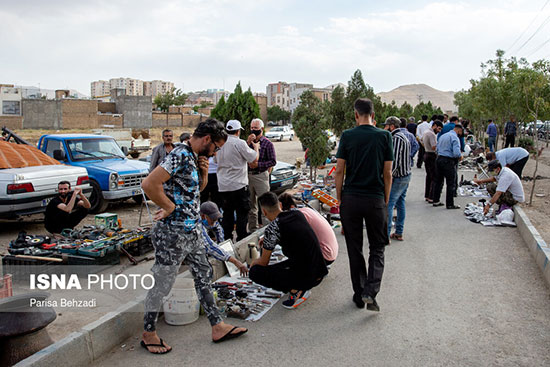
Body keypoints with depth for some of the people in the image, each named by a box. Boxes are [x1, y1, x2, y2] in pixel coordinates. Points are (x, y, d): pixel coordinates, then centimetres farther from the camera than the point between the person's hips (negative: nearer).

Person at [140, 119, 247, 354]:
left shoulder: (195, 157, 9)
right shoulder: (180, 156, -21)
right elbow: (149, 184, -30)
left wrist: (204, 172, 3)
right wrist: (170, 207, -19)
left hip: (192, 231, 10)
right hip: (173, 234, -10)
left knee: (204, 277, 14)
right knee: (161, 285, 6)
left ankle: (218, 327, 25)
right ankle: (148, 334, 24)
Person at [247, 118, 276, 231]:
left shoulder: (267, 143, -2)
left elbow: (273, 161, -6)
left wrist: (258, 164, -15)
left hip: (261, 176, -5)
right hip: (248, 175, 5)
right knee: (251, 204, 11)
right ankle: (252, 229, 21)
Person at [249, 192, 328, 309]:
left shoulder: (271, 229, -13)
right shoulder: (298, 213, 6)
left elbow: (264, 262, 0)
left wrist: (253, 263, 23)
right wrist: (267, 240, 35)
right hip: (320, 273, 8)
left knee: (254, 272, -1)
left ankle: (296, 291, -4)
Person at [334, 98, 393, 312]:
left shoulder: (347, 136, -3)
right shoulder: (384, 136, -2)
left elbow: (339, 171, -3)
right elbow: (387, 173, -1)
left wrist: (339, 198, 7)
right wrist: (385, 201, 9)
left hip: (350, 198, 0)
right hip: (376, 199, 0)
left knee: (354, 249, 11)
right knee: (377, 248, 13)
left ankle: (359, 295, 20)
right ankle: (370, 292, -3)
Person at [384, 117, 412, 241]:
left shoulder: (396, 138, -16)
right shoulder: (404, 137, 17)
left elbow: (395, 159, -23)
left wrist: (390, 175, -21)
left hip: (398, 177, -10)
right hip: (406, 175, 11)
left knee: (388, 204, -8)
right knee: (400, 203, 14)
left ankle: (385, 235, -8)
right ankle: (399, 233, 21)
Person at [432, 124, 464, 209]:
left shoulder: (443, 136, 14)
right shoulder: (455, 138, -11)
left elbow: (437, 149, 17)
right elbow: (456, 153, -20)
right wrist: (460, 157, -2)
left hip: (439, 159, 8)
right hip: (448, 162, -8)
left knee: (438, 181, 15)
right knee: (451, 183, 1)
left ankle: (436, 201, 22)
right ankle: (450, 204, 4)